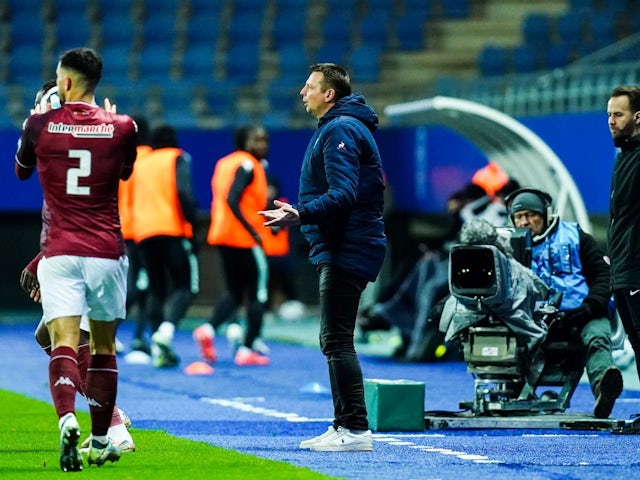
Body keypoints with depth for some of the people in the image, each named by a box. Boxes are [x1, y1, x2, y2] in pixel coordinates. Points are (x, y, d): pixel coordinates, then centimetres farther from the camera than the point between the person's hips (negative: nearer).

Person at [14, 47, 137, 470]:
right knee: (104, 347, 14)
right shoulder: (121, 128, 0)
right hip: (107, 252, 2)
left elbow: (21, 171, 17)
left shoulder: (41, 125, -3)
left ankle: (67, 419, -35)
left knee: (63, 343, -9)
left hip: (60, 253, -2)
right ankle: (101, 440, 20)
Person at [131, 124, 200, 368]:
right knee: (185, 286, -2)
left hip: (143, 232, 5)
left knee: (156, 290, 12)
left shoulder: (140, 163, 21)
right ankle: (165, 331, -28)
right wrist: (193, 224, -10)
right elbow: (183, 192, -11)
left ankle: (158, 349, 2)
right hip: (172, 230, -5)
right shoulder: (178, 158, 5)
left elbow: (133, 200, 19)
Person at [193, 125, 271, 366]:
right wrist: (252, 231, -23)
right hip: (245, 238, -8)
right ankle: (248, 349, 2)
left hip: (223, 236, 8)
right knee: (258, 293, 3)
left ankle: (209, 328, -9)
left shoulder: (224, 163, 13)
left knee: (234, 292, 15)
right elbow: (232, 199, -24)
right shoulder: (247, 165, -13)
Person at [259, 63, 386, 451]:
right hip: (342, 249, 11)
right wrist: (300, 213, 22)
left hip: (347, 251, -11)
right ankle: (344, 426, 16)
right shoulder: (341, 127, 19)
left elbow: (343, 194, -25)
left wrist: (301, 215, -34)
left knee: (337, 340, -12)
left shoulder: (340, 129, -13)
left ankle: (356, 429, -14)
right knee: (335, 340, 13)